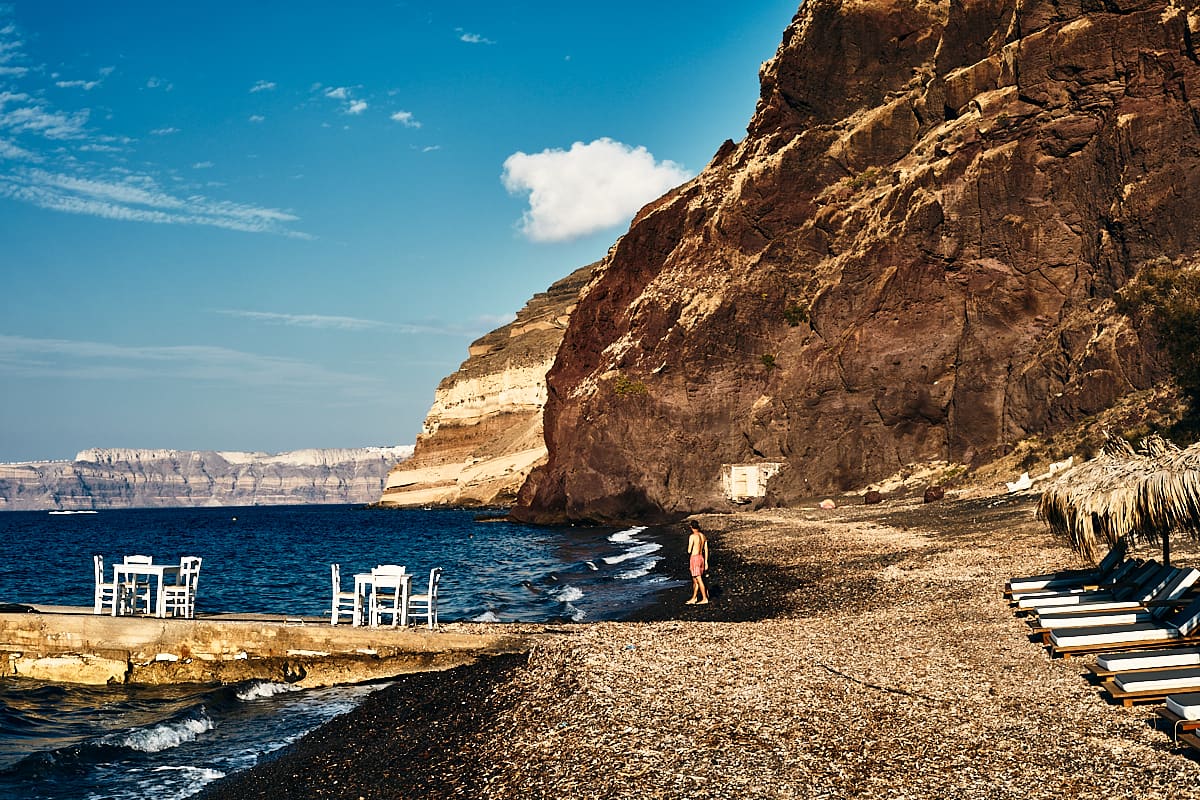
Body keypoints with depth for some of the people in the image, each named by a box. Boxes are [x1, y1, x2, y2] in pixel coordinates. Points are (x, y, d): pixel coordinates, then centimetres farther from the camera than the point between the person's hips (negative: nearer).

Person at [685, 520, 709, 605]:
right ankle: (694, 598, 21)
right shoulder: (703, 536, 8)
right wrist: (706, 561, 16)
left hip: (694, 558, -8)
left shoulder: (692, 536, -13)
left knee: (699, 580, -4)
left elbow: (689, 550, -15)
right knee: (695, 580, 15)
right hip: (701, 558, 8)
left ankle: (705, 598, -2)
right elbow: (706, 550, 11)